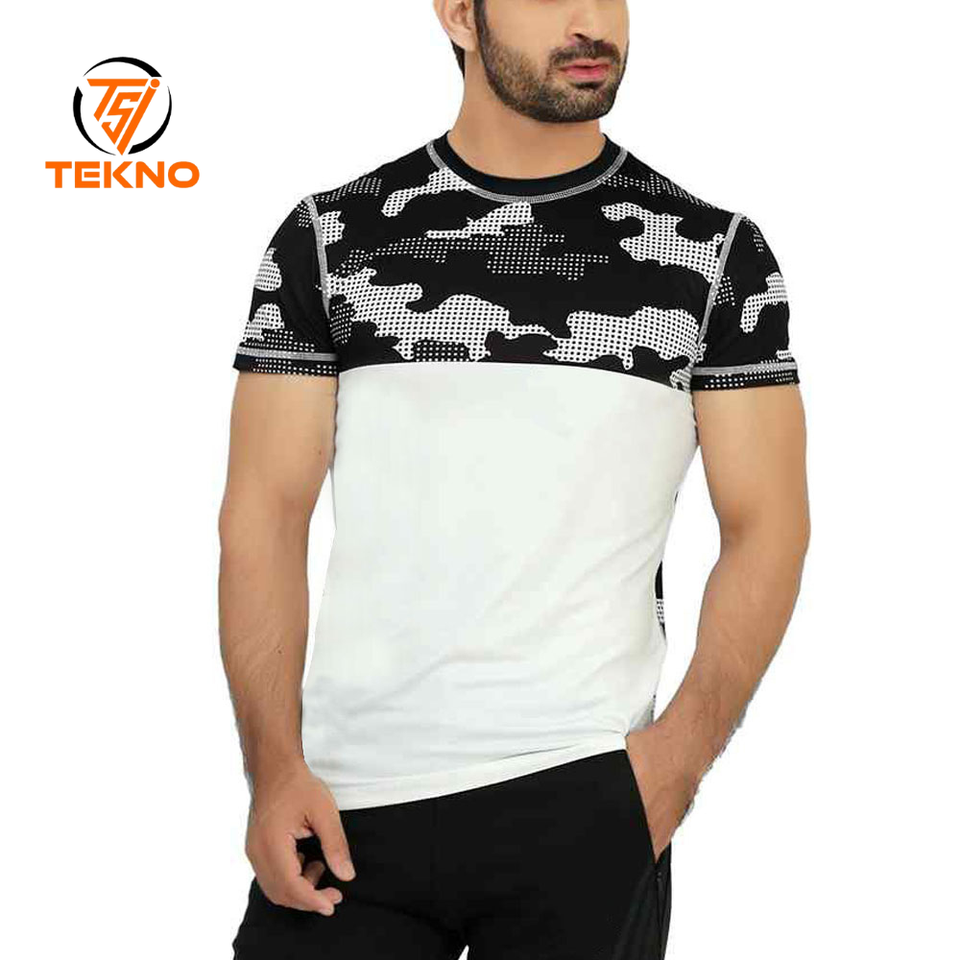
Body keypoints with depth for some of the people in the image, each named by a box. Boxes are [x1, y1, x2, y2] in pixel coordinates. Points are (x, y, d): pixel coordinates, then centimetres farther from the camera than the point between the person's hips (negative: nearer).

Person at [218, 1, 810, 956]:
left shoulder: (717, 249, 3)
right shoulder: (328, 236, 4)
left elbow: (766, 526, 2)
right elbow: (266, 512, 2)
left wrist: (680, 755, -10)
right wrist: (274, 769, -7)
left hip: (586, 804, 0)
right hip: (347, 804, 1)